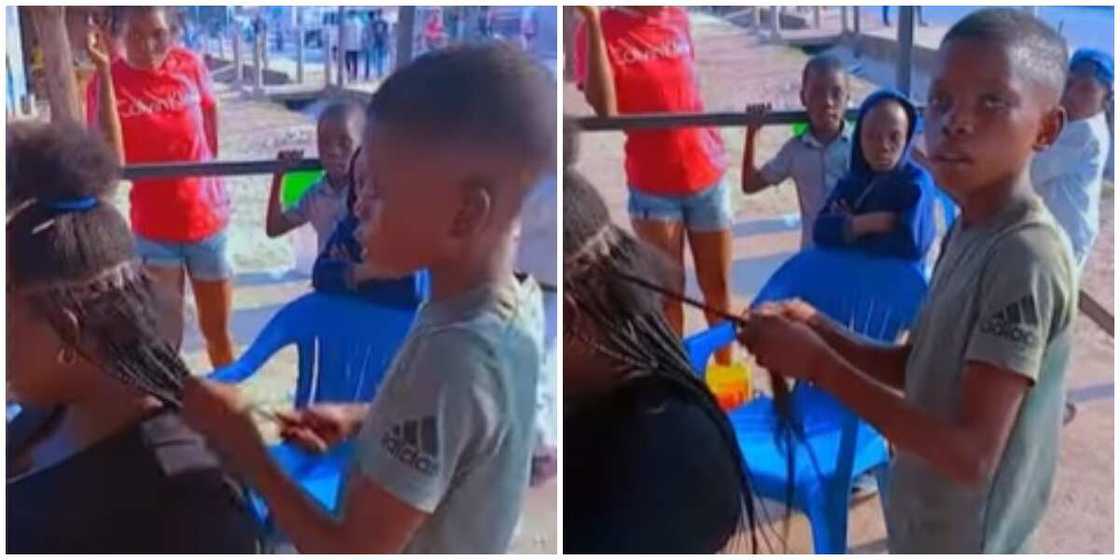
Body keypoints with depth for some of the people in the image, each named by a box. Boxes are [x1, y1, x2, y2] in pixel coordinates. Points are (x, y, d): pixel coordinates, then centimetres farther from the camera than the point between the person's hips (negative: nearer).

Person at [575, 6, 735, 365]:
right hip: (652, 187, -3)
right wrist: (593, 22, -25)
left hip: (707, 175, 4)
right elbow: (605, 109, -23)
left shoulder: (678, 18, 3)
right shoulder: (598, 30, -9)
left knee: (717, 286, 11)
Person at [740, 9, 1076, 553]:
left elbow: (972, 455, -30)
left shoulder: (1027, 256, -27)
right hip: (923, 527, 8)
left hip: (965, 543, -8)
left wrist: (820, 364, -27)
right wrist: (817, 330, -8)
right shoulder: (967, 229, 0)